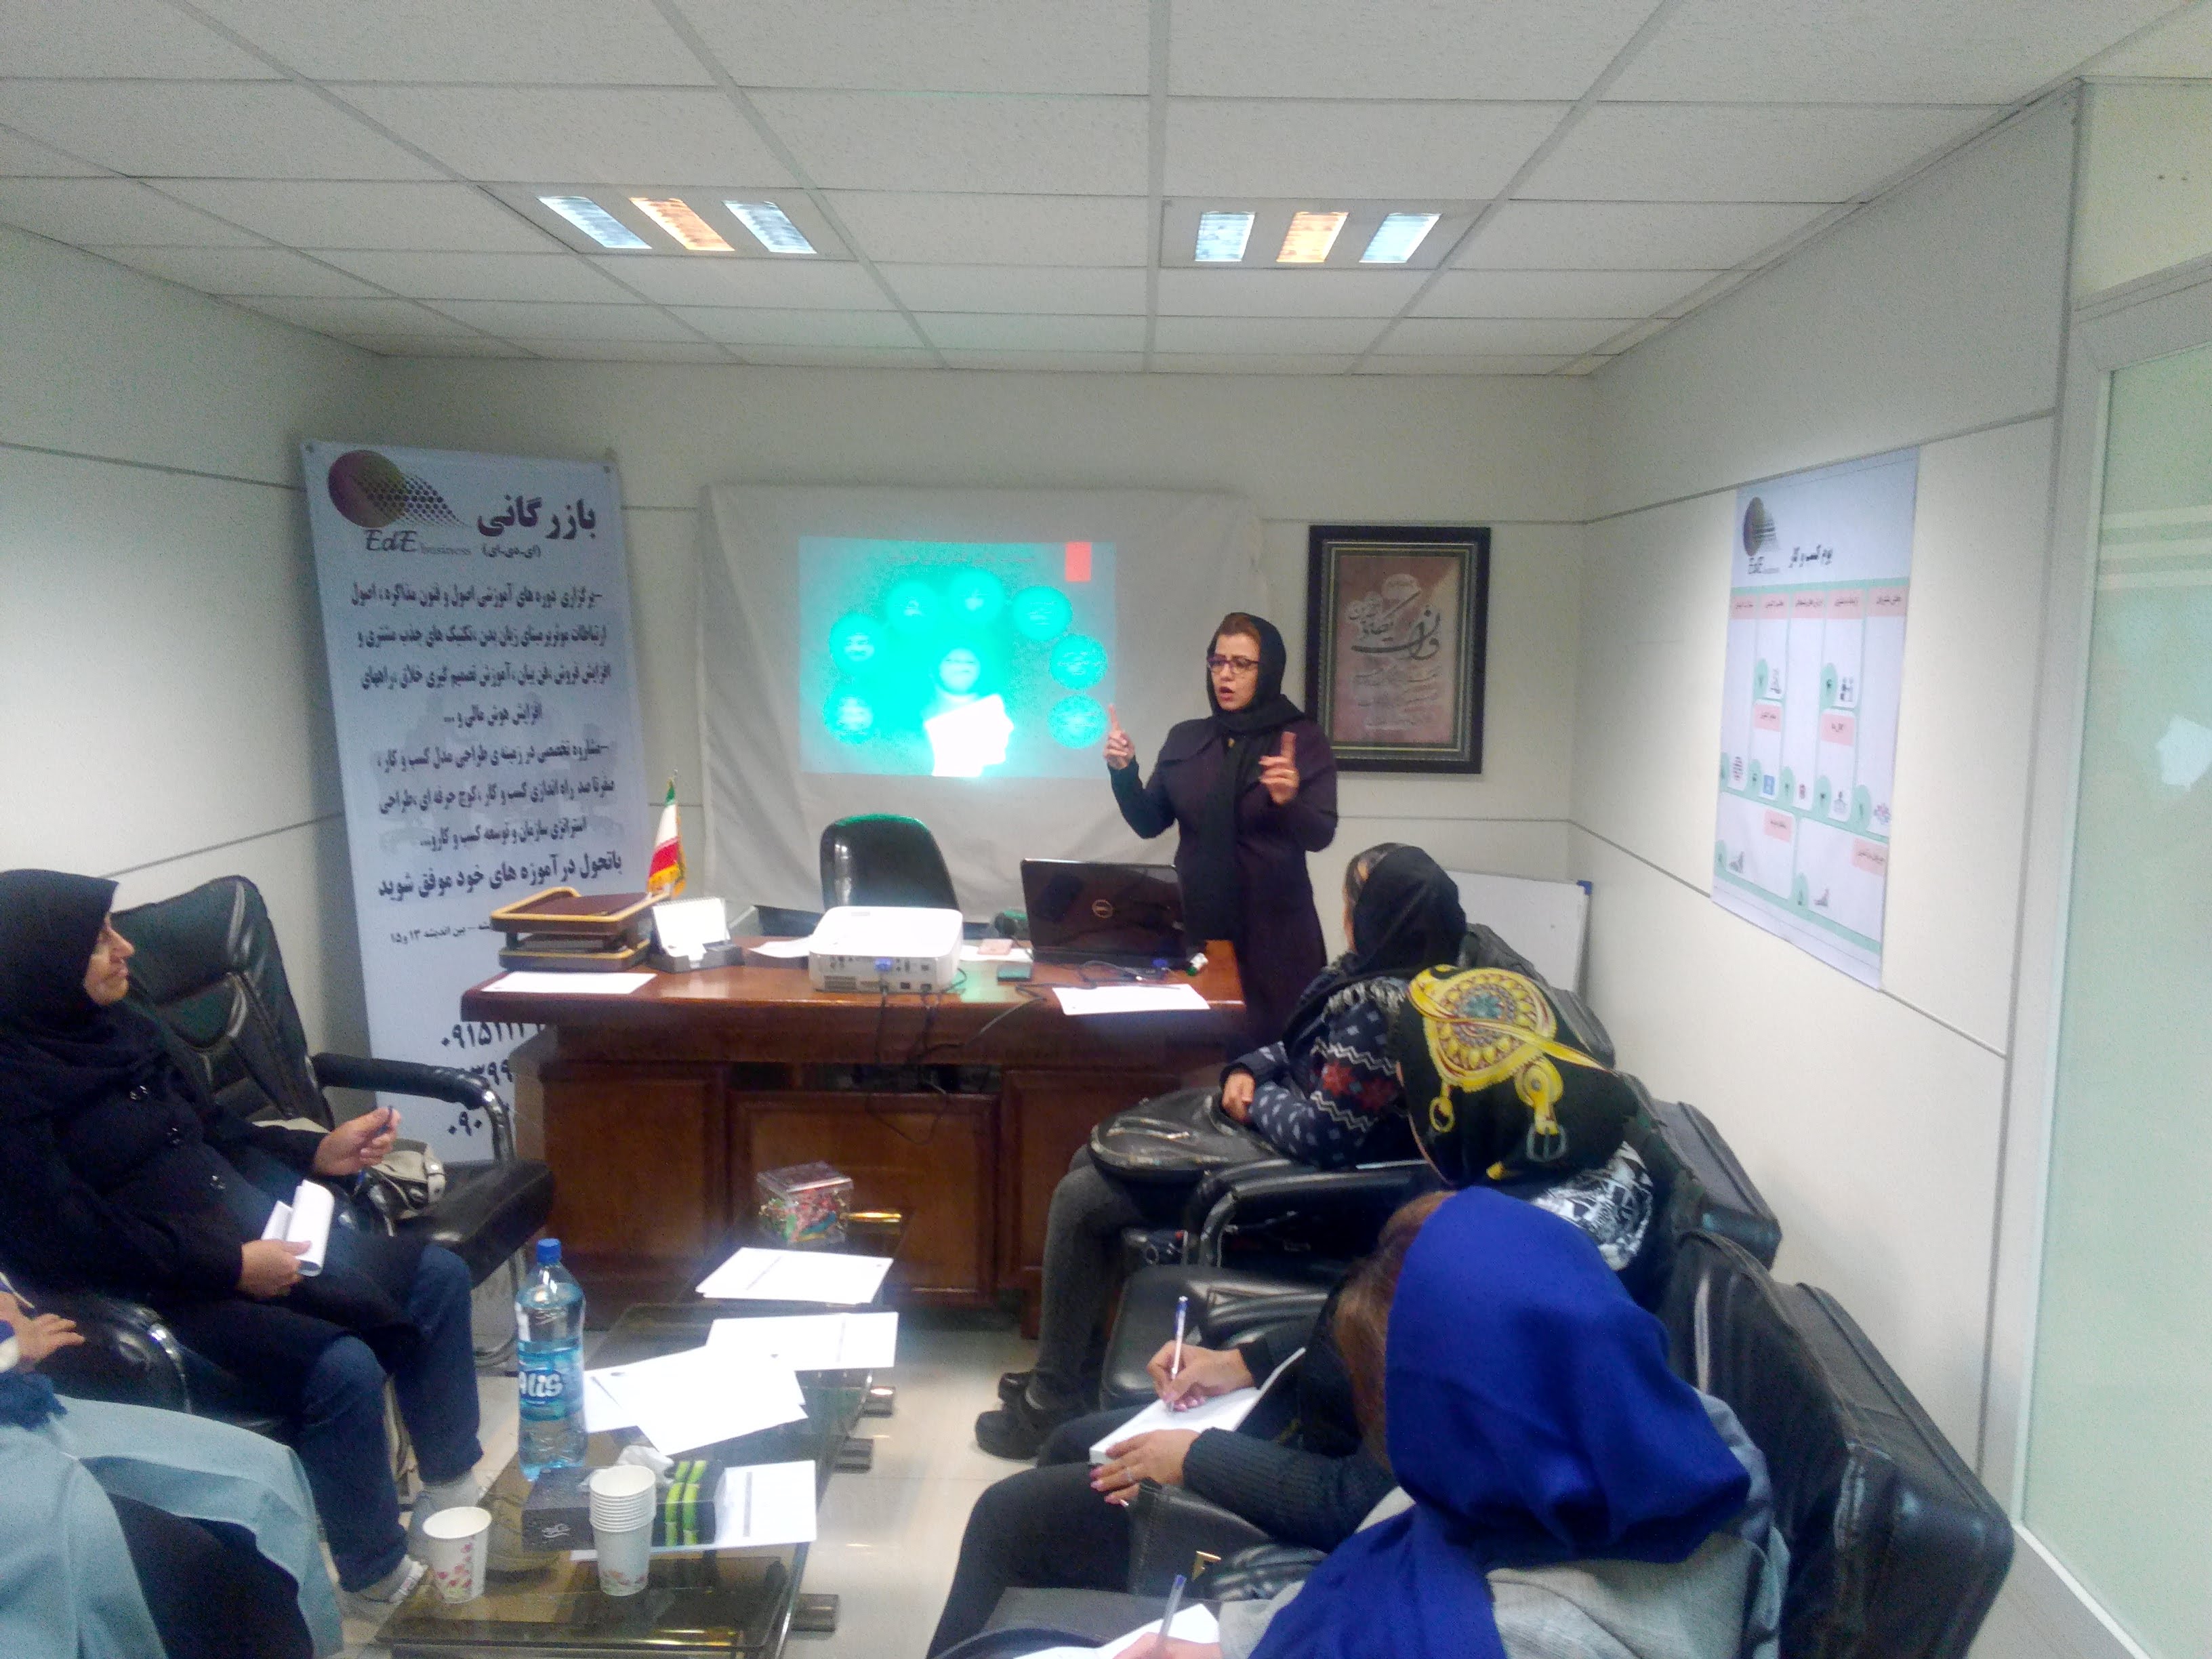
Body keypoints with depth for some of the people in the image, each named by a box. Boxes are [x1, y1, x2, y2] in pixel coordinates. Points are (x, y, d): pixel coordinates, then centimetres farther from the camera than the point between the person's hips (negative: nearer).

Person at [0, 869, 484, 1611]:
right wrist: (229, 1267, -23)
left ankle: (451, 1492, 18)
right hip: (162, 1289, -9)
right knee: (342, 1367, -26)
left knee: (438, 1278, 3)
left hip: (255, 1230, 9)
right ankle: (378, 1576, -3)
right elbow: (73, 1245, -23)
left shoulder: (121, 1025, 6)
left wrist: (318, 1153, 2)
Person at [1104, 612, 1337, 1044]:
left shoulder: (1304, 740, -3)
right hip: (1198, 920, 3)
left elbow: (1320, 835, -10)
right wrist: (1124, 774, -9)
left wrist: (1289, 801, -30)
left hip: (1273, 926, -3)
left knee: (1271, 1044, -1)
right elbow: (1149, 823, 7)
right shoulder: (1184, 739, 7)